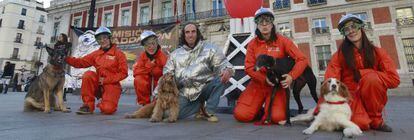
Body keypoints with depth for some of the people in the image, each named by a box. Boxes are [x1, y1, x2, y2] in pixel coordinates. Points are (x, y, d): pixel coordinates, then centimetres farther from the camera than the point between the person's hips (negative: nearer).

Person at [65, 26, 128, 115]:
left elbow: (123, 73, -9)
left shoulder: (118, 54, -4)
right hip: (98, 85, 4)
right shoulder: (96, 54, 11)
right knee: (88, 75, -25)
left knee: (107, 109, -25)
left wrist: (106, 80, -14)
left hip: (112, 85, -4)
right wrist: (66, 58, -8)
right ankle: (88, 105, -11)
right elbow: (81, 62, 8)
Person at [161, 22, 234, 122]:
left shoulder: (210, 49, 4)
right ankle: (200, 104, 8)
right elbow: (166, 75, 15)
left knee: (222, 78, -27)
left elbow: (222, 63, -5)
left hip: (204, 89, -1)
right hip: (184, 93, 2)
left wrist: (228, 70, -29)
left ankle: (209, 112, -11)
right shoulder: (175, 54, 13)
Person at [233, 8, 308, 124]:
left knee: (278, 117, -22)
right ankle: (259, 111, 19)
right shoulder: (253, 44, 1)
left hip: (277, 85, -1)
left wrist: (291, 76, -23)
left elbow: (302, 59, -5)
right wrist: (265, 79, -19)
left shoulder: (282, 41, -2)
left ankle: (268, 112, 16)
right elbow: (249, 68, -4)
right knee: (241, 114, -15)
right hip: (258, 84, 1)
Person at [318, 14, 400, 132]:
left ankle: (376, 120, -8)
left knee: (371, 78, -29)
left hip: (372, 98, 2)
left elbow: (394, 79, -7)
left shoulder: (377, 52, 1)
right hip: (350, 96, -1)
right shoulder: (340, 54, -4)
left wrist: (362, 73, -17)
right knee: (360, 122, -31)